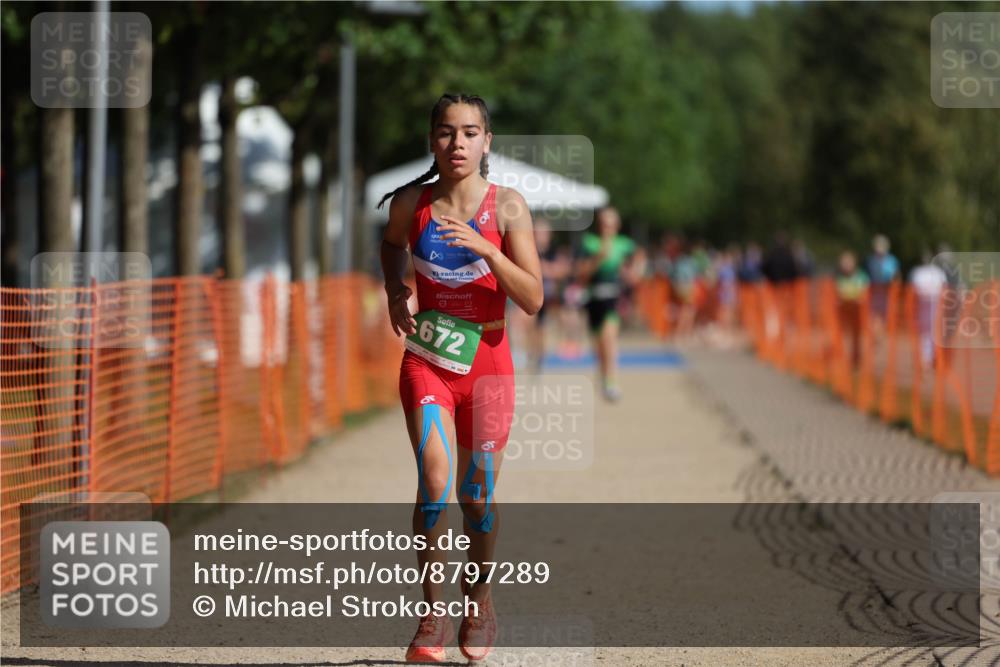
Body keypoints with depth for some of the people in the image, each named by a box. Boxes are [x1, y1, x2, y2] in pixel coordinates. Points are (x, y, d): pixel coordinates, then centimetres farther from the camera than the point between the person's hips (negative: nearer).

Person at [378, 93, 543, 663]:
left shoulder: (507, 206, -8)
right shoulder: (410, 203, -3)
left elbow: (533, 300, -12)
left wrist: (483, 248, -25)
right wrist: (395, 294, 3)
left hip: (487, 364, 0)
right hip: (426, 361, 0)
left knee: (478, 492, 8)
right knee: (435, 479, -18)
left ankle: (480, 595, 33)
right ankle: (434, 615, -12)